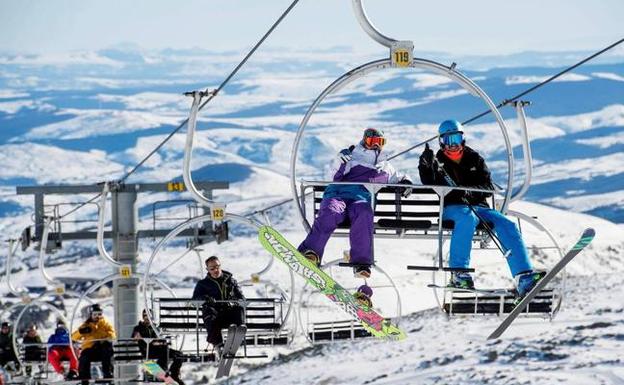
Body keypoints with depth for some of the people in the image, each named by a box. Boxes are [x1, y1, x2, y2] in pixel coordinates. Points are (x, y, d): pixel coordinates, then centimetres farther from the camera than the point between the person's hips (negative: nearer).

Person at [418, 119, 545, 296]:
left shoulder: (474, 159, 16)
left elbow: (488, 187, 7)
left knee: (507, 225, -20)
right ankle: (458, 274, -42)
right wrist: (426, 166, -23)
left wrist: (469, 192, -12)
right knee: (467, 218, -39)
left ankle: (524, 279, -30)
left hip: (477, 206, 4)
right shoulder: (438, 162, 10)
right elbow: (430, 187, -6)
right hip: (451, 208, -4)